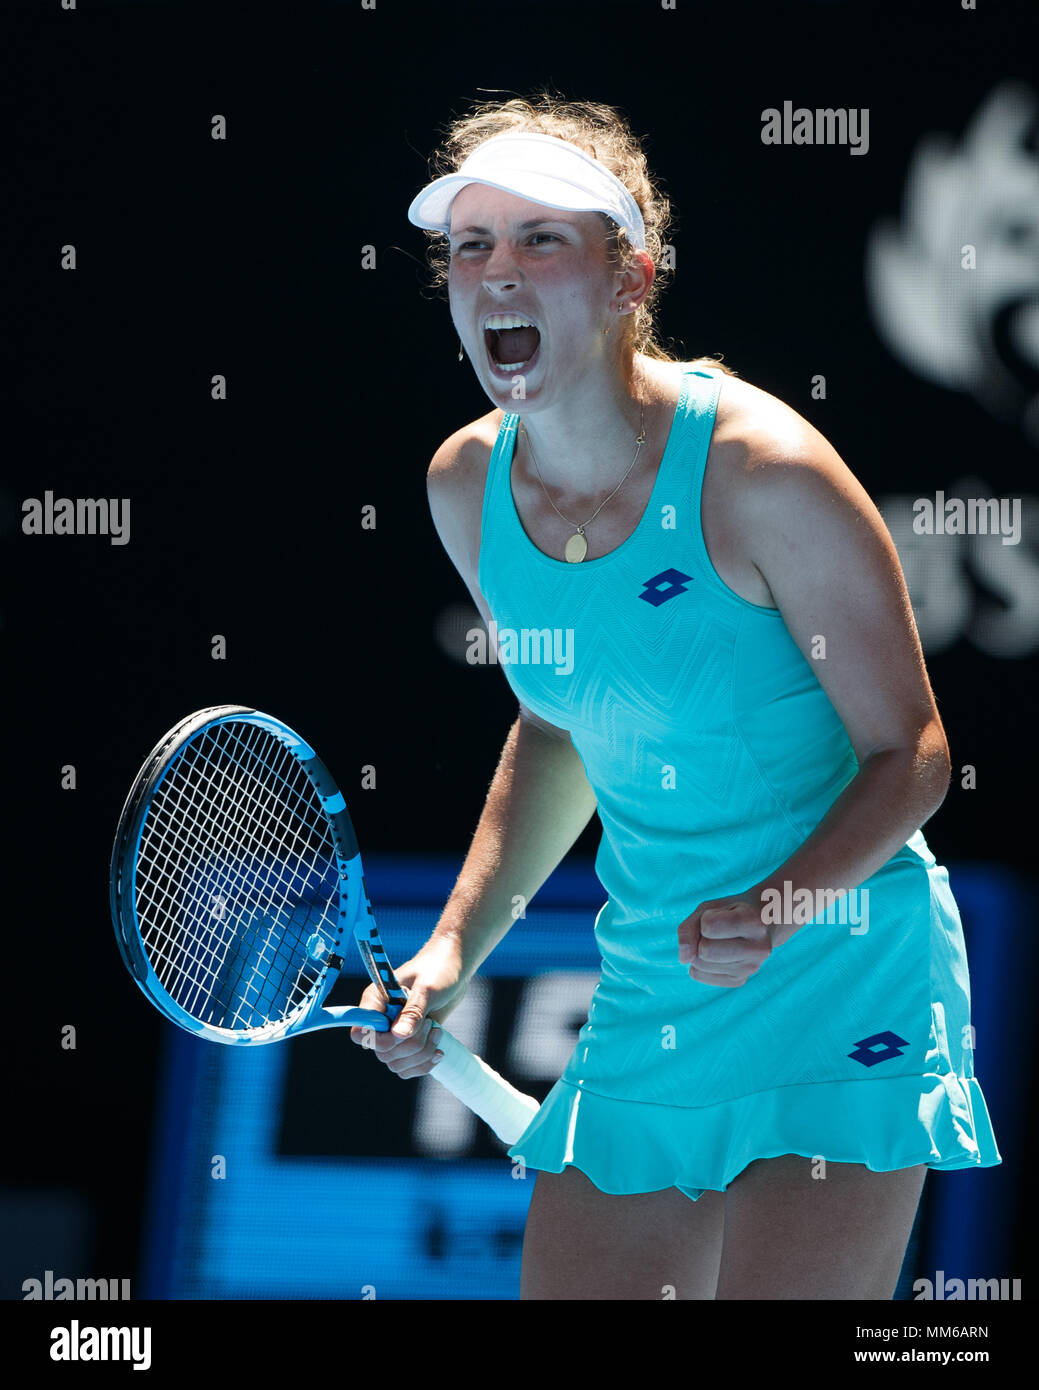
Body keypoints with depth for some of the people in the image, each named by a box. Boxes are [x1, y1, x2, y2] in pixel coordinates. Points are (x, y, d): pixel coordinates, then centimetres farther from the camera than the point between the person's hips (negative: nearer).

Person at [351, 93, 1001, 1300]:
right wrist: (455, 947, 7)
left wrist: (779, 908, -27)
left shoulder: (761, 470, -19)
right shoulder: (467, 487, -1)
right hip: (644, 1010, 6)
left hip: (841, 988, -6)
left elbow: (909, 753, -11)